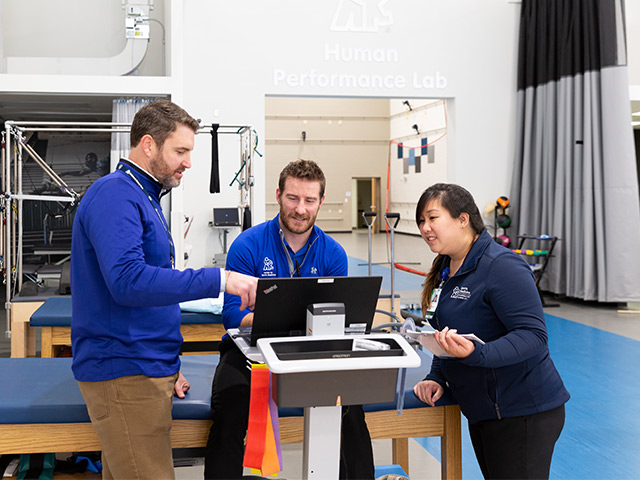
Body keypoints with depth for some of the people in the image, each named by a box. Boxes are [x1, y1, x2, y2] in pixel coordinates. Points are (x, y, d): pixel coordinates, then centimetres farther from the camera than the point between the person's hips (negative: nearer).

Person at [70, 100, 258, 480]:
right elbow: (127, 281, -28)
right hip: (124, 373, -9)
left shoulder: (145, 198, 19)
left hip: (147, 369, 9)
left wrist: (168, 367, 20)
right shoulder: (115, 195, -13)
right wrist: (218, 280, -27)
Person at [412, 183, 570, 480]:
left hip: (522, 413, -9)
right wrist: (436, 378, 2)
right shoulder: (444, 268, 10)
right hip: (481, 411, 9)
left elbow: (534, 335, -25)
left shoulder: (501, 265, -19)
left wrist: (475, 353, -38)